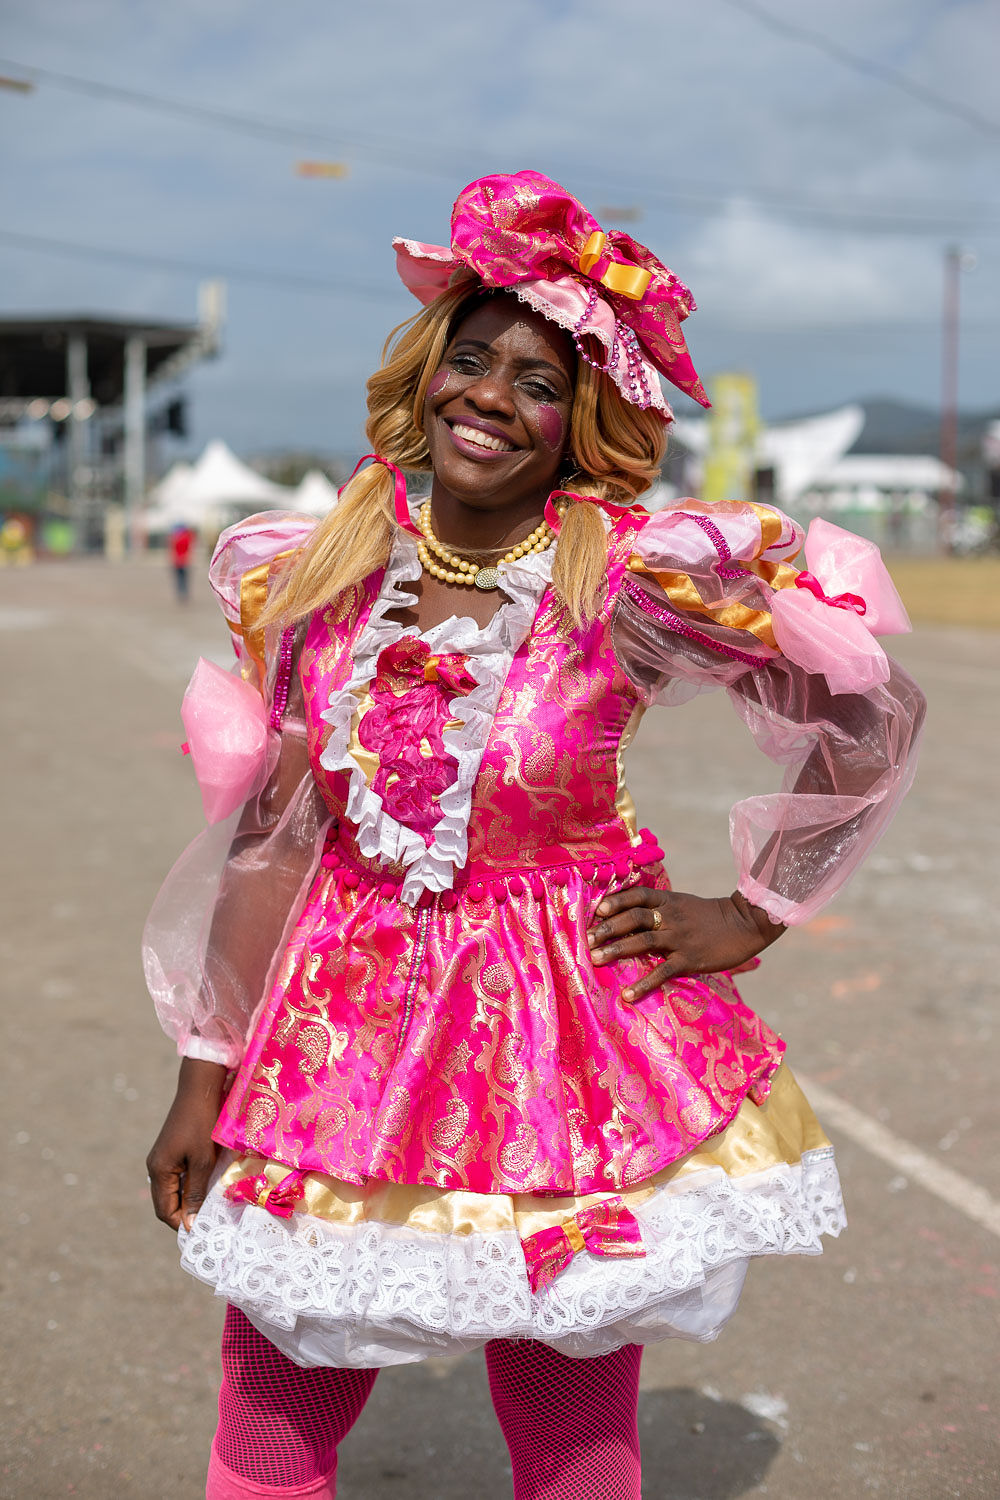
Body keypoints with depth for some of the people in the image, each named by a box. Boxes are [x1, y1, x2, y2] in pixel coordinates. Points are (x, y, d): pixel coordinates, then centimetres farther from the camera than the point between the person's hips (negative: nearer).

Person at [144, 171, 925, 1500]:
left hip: (571, 1043, -2)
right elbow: (261, 832, 4)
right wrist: (205, 1075, 5)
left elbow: (875, 719, -2)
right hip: (345, 1028, 3)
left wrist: (750, 916, -1)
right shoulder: (312, 575, -1)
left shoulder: (640, 576, -11)